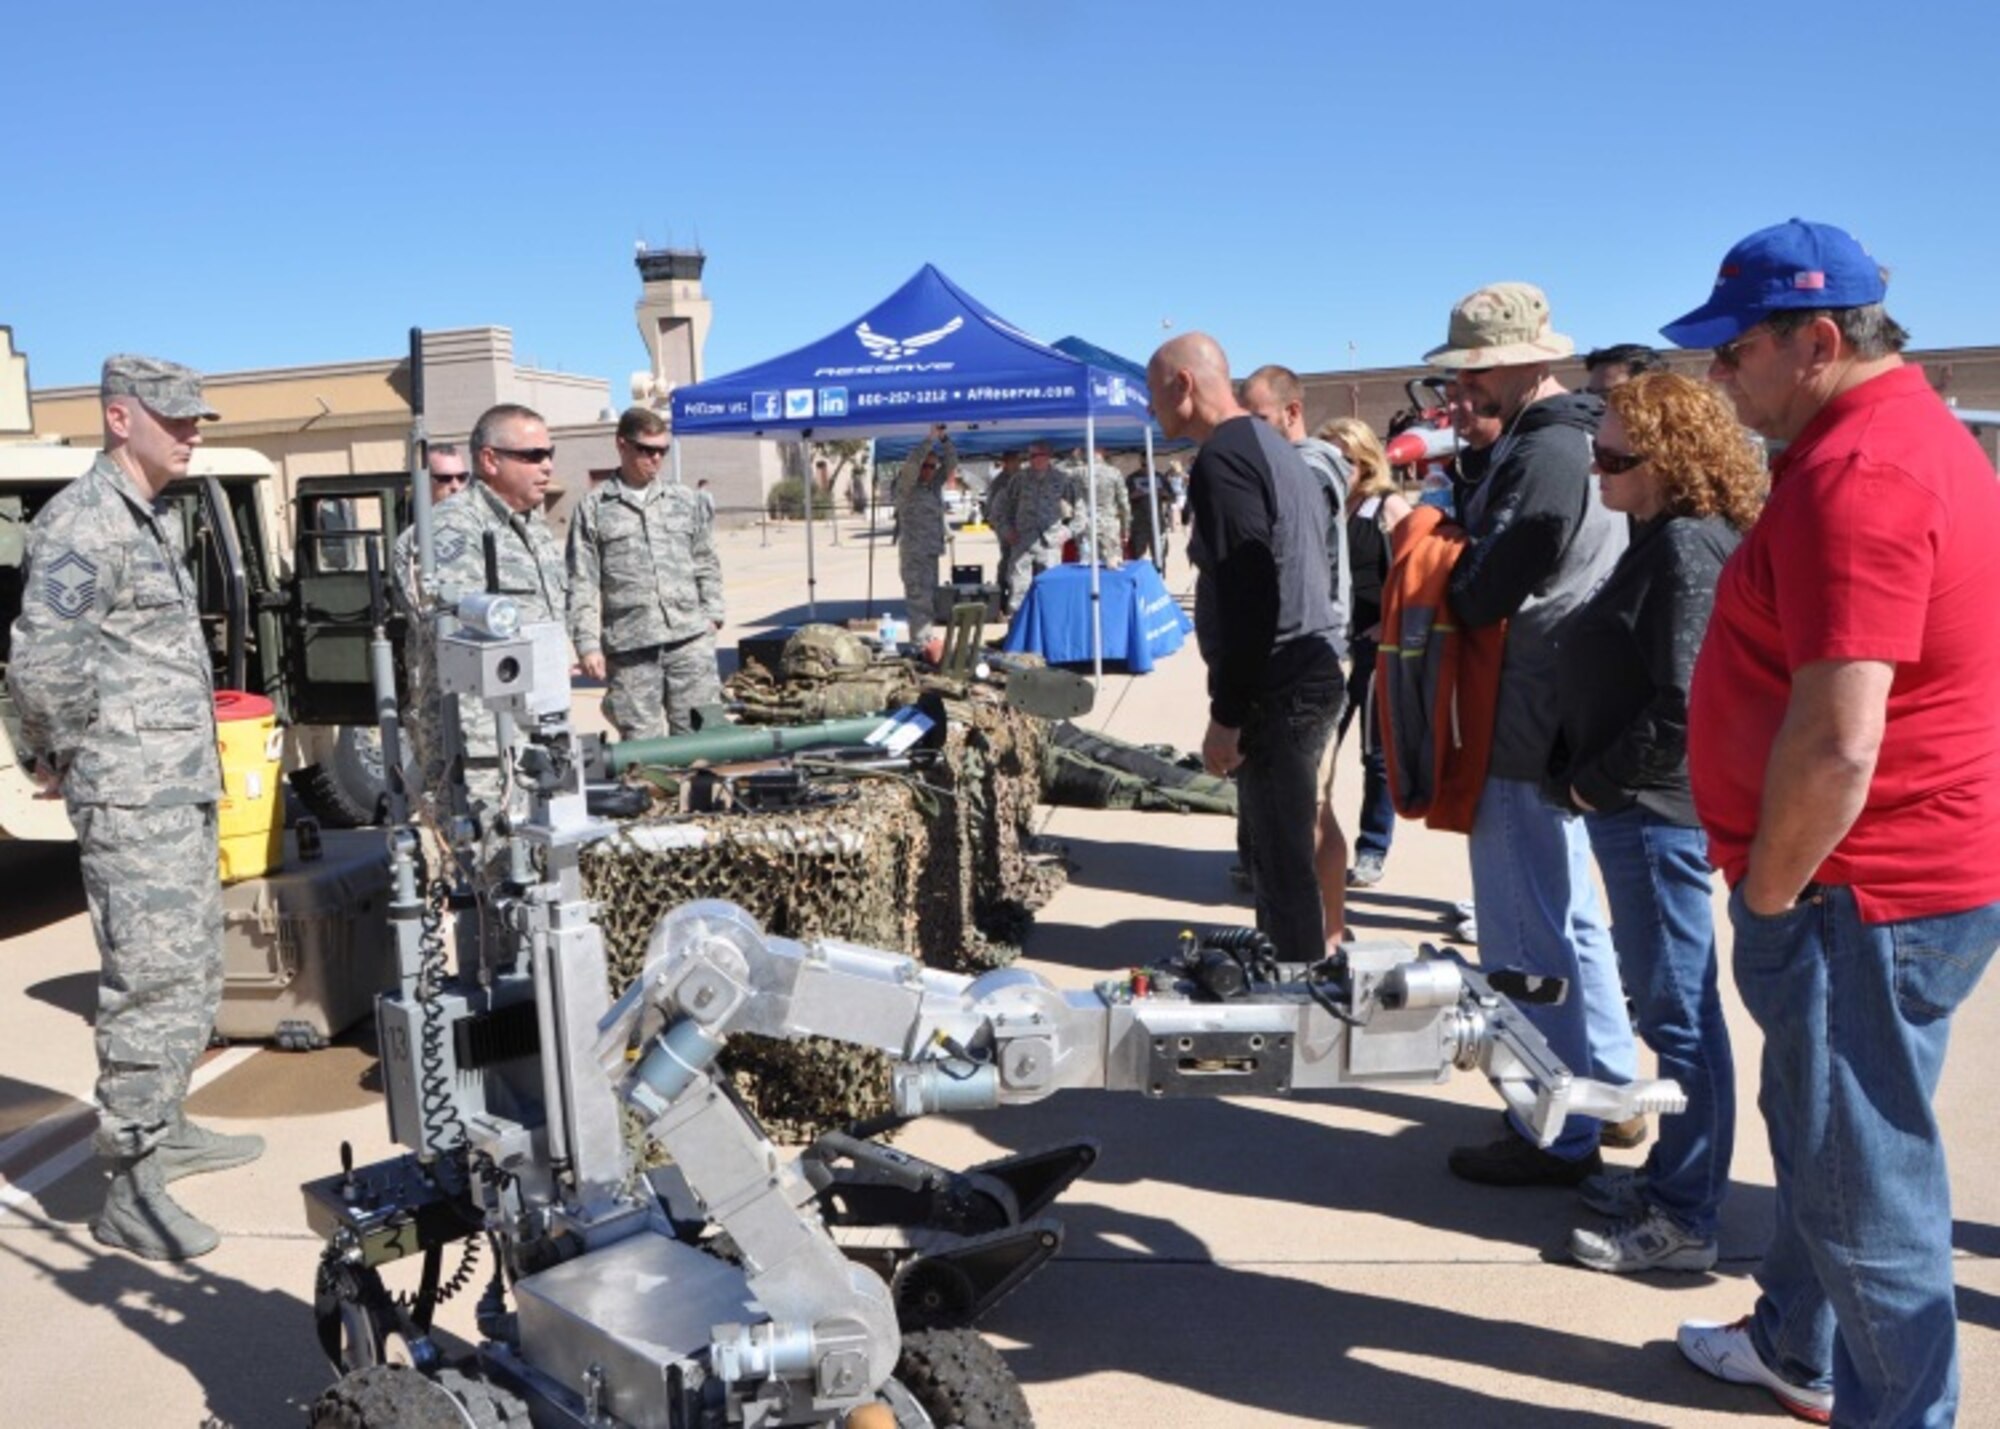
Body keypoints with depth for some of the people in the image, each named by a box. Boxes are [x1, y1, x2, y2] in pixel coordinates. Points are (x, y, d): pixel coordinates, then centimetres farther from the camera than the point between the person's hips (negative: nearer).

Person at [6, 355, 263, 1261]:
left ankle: (165, 1128, 33)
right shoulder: (86, 522, -15)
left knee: (193, 971, 18)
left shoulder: (151, 521, 16)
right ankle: (131, 1190, 0)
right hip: (132, 796, -10)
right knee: (150, 982, -7)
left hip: (184, 787, 10)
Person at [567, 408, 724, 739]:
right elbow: (582, 585, 3)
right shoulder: (594, 509, 5)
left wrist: (712, 615, 7)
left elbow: (706, 565, 19)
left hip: (691, 639, 2)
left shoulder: (687, 500, 14)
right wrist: (587, 645, -4)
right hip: (629, 647, -2)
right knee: (640, 743, 0)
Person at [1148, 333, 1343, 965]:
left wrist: (1226, 715, -18)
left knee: (1282, 862, -3)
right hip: (1309, 670, 10)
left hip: (1278, 690, -10)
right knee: (1268, 846, 19)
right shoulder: (1271, 445, 17)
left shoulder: (1223, 458, -14)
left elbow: (1246, 595, -21)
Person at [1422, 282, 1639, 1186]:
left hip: (1522, 728, -11)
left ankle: (1555, 1136, 11)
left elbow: (1479, 595, -24)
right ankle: (1609, 1093, 34)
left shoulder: (1542, 453, -20)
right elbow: (1501, 540, 9)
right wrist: (1476, 457, -4)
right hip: (1561, 721, 11)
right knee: (1567, 917, 21)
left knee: (1526, 940, 0)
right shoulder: (1576, 440, 12)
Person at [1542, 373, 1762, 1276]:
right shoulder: (1661, 540, 14)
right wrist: (1586, 780, 10)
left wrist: (1593, 784, -13)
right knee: (1666, 1006, 18)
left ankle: (1683, 1219, 11)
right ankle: (1672, 1177, 31)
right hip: (1637, 809, 10)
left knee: (1677, 1016, 0)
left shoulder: (1687, 547, -17)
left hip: (1655, 812, -10)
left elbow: (1681, 707, -23)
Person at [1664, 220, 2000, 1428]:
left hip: (1862, 888, -11)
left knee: (1862, 1183, 3)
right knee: (1821, 1134, 25)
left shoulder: (1857, 469, -23)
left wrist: (1770, 888, -15)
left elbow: (1837, 744, -30)